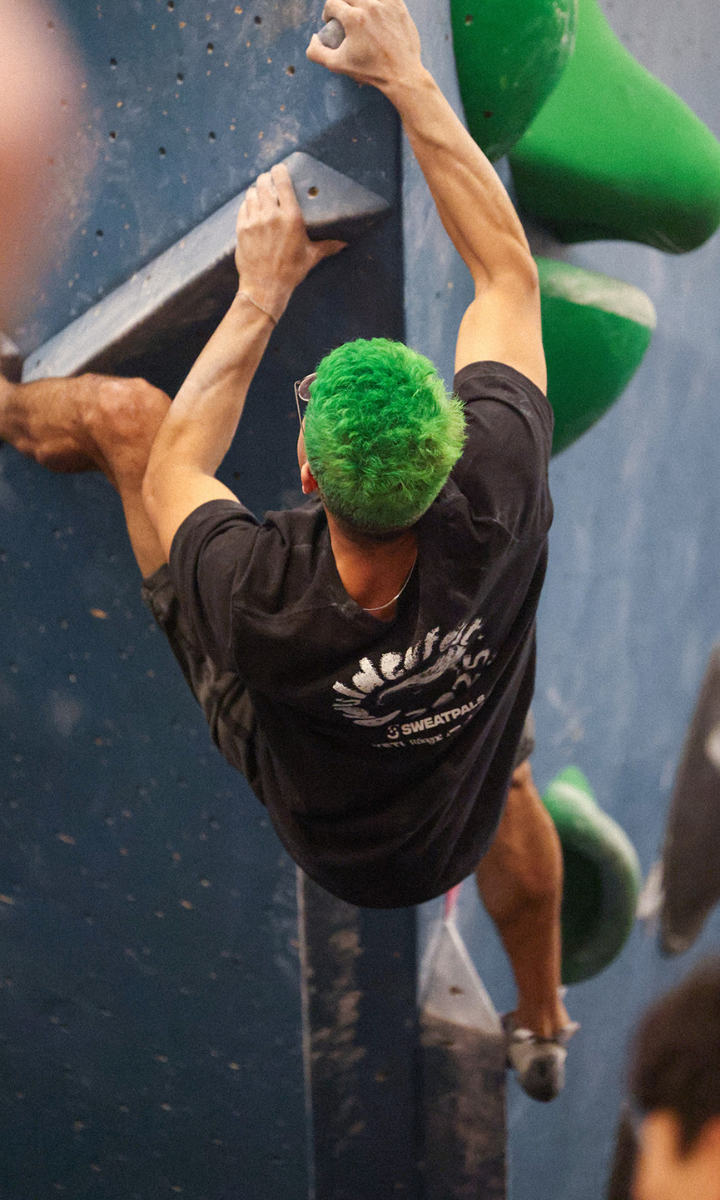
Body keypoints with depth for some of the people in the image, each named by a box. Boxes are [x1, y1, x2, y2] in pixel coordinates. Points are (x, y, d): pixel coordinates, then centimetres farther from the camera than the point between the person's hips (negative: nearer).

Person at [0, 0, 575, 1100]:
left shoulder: (257, 595, -43)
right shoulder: (497, 503, -40)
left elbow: (174, 464, -18)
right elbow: (509, 271, -24)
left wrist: (261, 295, -15)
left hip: (309, 816, -1)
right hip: (454, 832, 1)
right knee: (508, 768, 43)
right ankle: (543, 1032, 59)